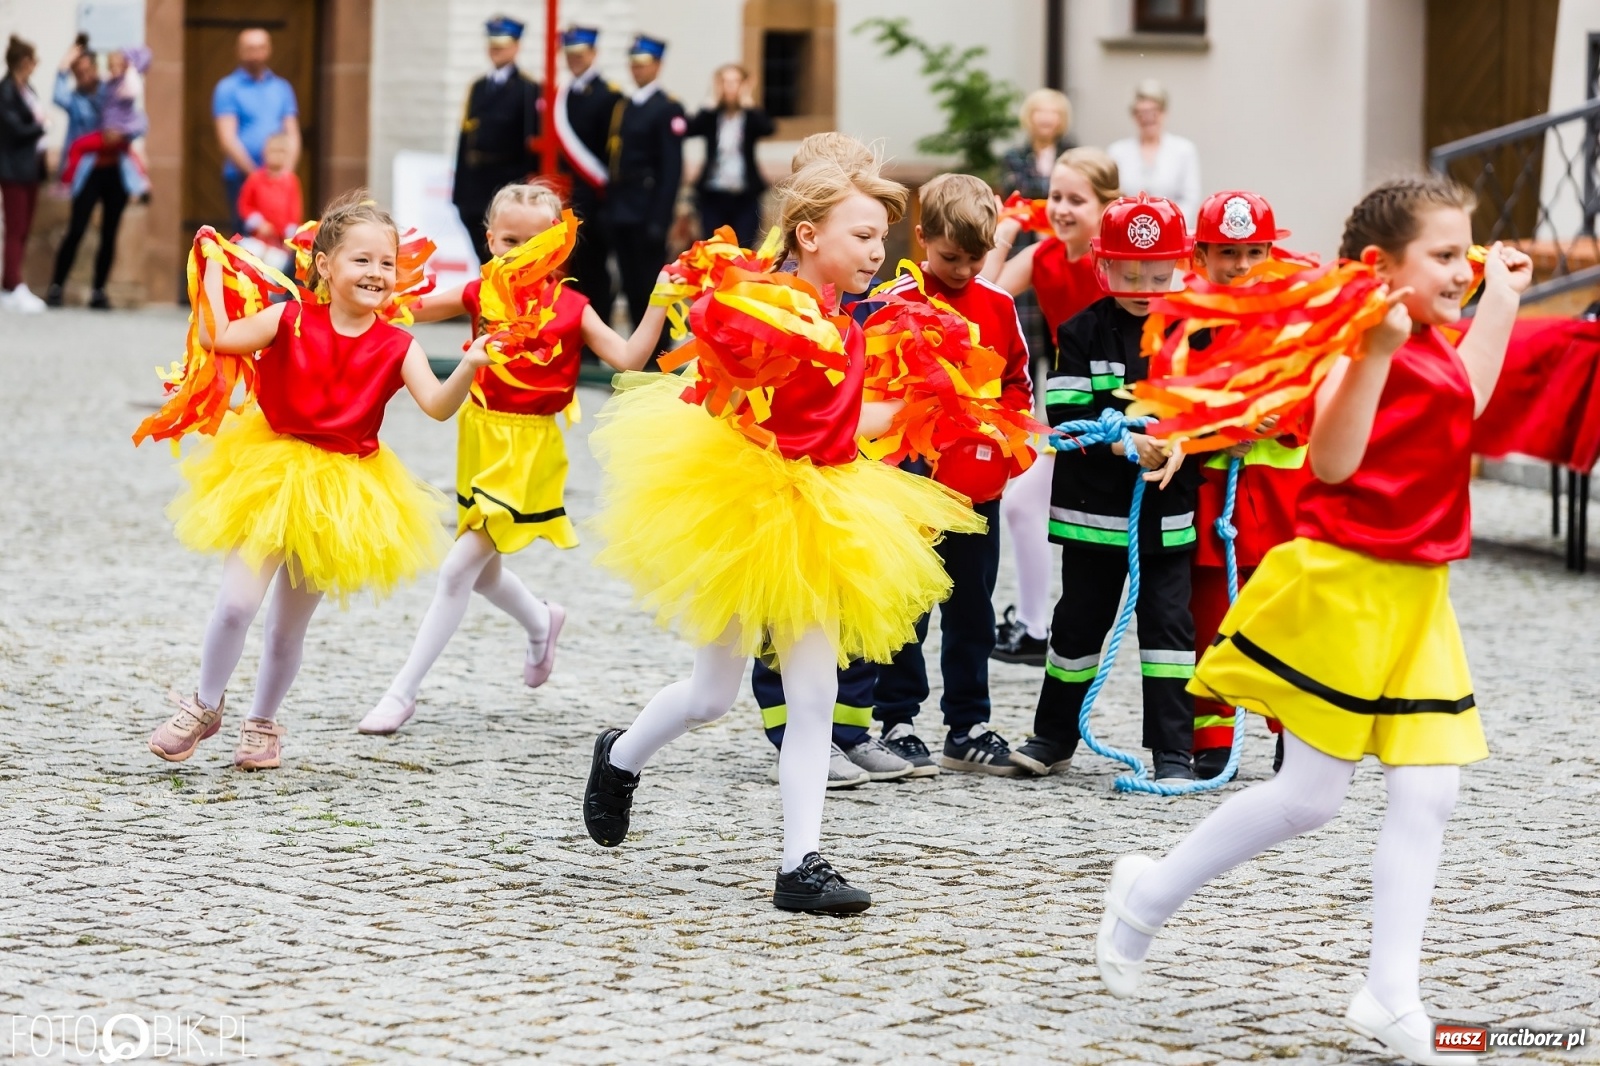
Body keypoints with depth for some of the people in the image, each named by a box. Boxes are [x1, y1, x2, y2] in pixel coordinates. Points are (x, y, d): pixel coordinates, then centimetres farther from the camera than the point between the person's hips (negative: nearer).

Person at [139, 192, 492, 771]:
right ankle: (204, 707, 13)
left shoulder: (396, 348, -7)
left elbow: (438, 405, -21)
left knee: (289, 627, 12)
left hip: (341, 496, 1)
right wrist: (213, 272, -14)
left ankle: (262, 725, 34)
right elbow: (217, 338, -18)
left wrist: (469, 369, -38)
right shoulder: (291, 320, -9)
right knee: (236, 603, -11)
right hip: (269, 476, -1)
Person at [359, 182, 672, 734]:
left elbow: (628, 358, -10)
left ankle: (403, 691, -4)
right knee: (483, 572, 18)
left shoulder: (569, 308, -6)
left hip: (527, 447, -5)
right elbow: (412, 309, 4)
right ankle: (541, 622, 51)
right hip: (481, 436, 5)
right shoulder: (481, 293, 2)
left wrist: (658, 306, -20)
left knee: (458, 569, -10)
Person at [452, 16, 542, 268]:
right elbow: (466, 137, 14)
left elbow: (533, 139, -8)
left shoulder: (528, 89, -3)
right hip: (476, 186, 6)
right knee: (483, 256, 8)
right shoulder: (478, 88, 15)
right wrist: (459, 188, 10)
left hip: (509, 187, -6)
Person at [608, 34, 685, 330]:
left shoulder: (668, 108, -7)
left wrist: (659, 219, -18)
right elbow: (618, 158, 15)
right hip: (622, 207, 7)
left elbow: (672, 168, -13)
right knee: (631, 283, 9)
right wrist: (610, 206, 8)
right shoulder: (626, 106, 15)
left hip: (648, 210, -7)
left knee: (651, 283, -4)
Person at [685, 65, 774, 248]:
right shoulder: (710, 117, 3)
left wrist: (747, 104, -20)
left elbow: (768, 129, -18)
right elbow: (689, 128, -15)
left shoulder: (751, 117, 2)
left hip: (745, 196, -1)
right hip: (713, 196, 1)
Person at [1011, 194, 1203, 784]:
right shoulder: (1082, 333, -2)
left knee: (1168, 621, -2)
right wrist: (1122, 444, -21)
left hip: (1167, 510, 1)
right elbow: (1065, 414, -8)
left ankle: (1174, 752, 3)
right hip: (1094, 506, -1)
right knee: (1080, 619, 10)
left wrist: (1181, 446, -18)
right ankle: (1053, 737, 25)